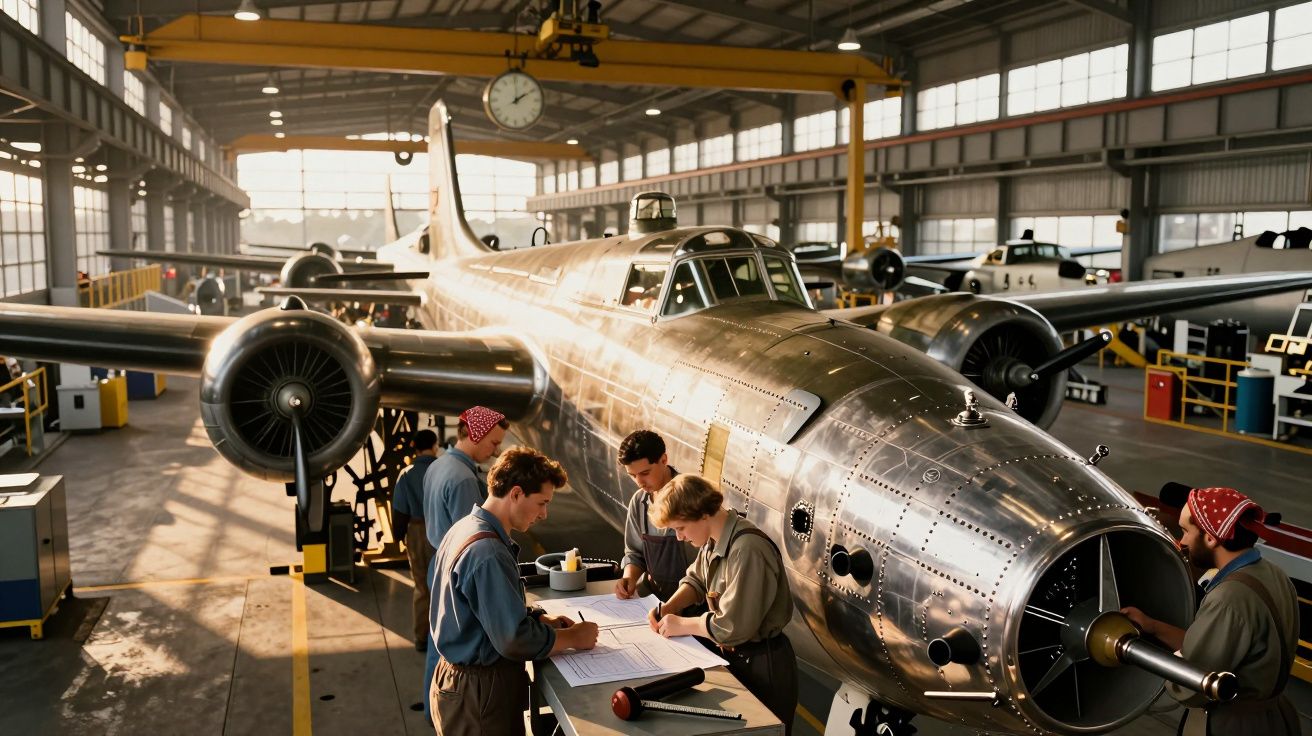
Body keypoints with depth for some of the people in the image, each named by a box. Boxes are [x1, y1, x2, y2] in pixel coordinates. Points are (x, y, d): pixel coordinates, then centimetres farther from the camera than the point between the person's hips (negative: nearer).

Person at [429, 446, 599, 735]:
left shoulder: (466, 528, 5)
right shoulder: (487, 553, -27)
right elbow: (515, 639, -27)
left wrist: (540, 619, 6)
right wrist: (573, 637, -13)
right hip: (480, 692, -10)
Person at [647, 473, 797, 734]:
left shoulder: (747, 550, -30)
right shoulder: (714, 539, -1)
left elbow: (732, 627, -30)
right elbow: (696, 579, 16)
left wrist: (681, 625, -16)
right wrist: (668, 607, -3)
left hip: (762, 666, -9)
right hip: (732, 655, 9)